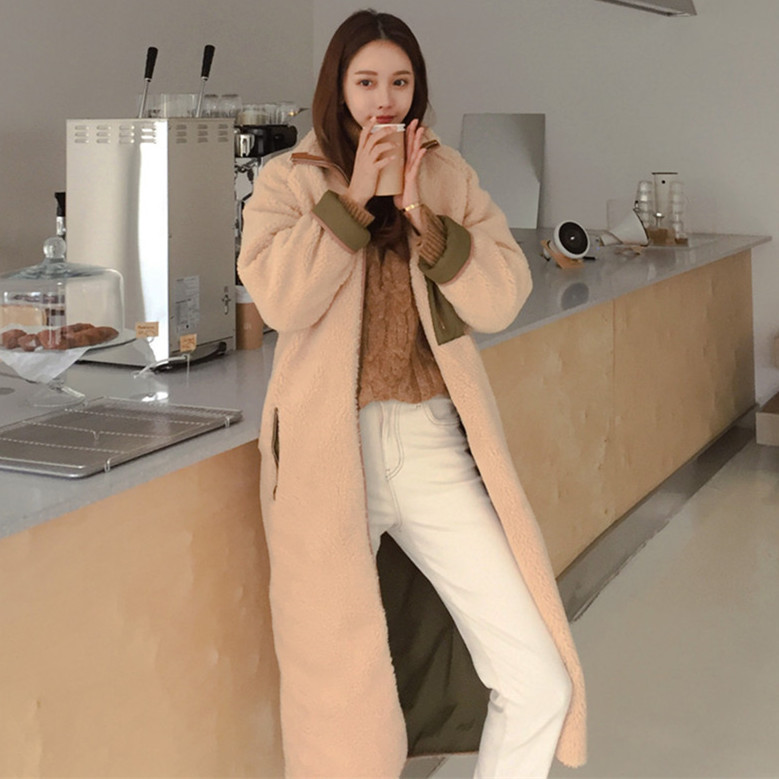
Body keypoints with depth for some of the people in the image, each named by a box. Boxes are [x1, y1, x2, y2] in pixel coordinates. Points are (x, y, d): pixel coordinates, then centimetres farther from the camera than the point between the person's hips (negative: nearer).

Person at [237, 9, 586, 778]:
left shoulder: (449, 175, 11)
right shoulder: (287, 180, 4)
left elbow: (503, 298, 0)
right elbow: (276, 297, -14)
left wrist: (425, 218, -11)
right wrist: (352, 198, -13)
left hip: (437, 440, 2)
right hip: (332, 448, -2)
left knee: (541, 683, -2)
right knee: (340, 692, 7)